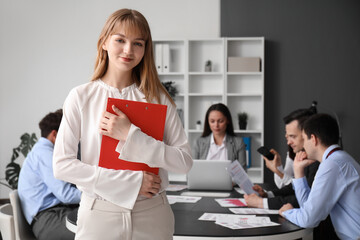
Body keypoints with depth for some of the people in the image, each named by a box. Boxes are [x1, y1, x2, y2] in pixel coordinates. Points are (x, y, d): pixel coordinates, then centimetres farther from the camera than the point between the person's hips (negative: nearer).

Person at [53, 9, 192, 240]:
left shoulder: (158, 98, 0)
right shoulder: (81, 96, -3)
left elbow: (184, 161, -6)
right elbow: (62, 164, -9)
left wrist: (130, 135, -17)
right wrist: (131, 182, -14)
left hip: (152, 214, 1)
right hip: (100, 214, -1)